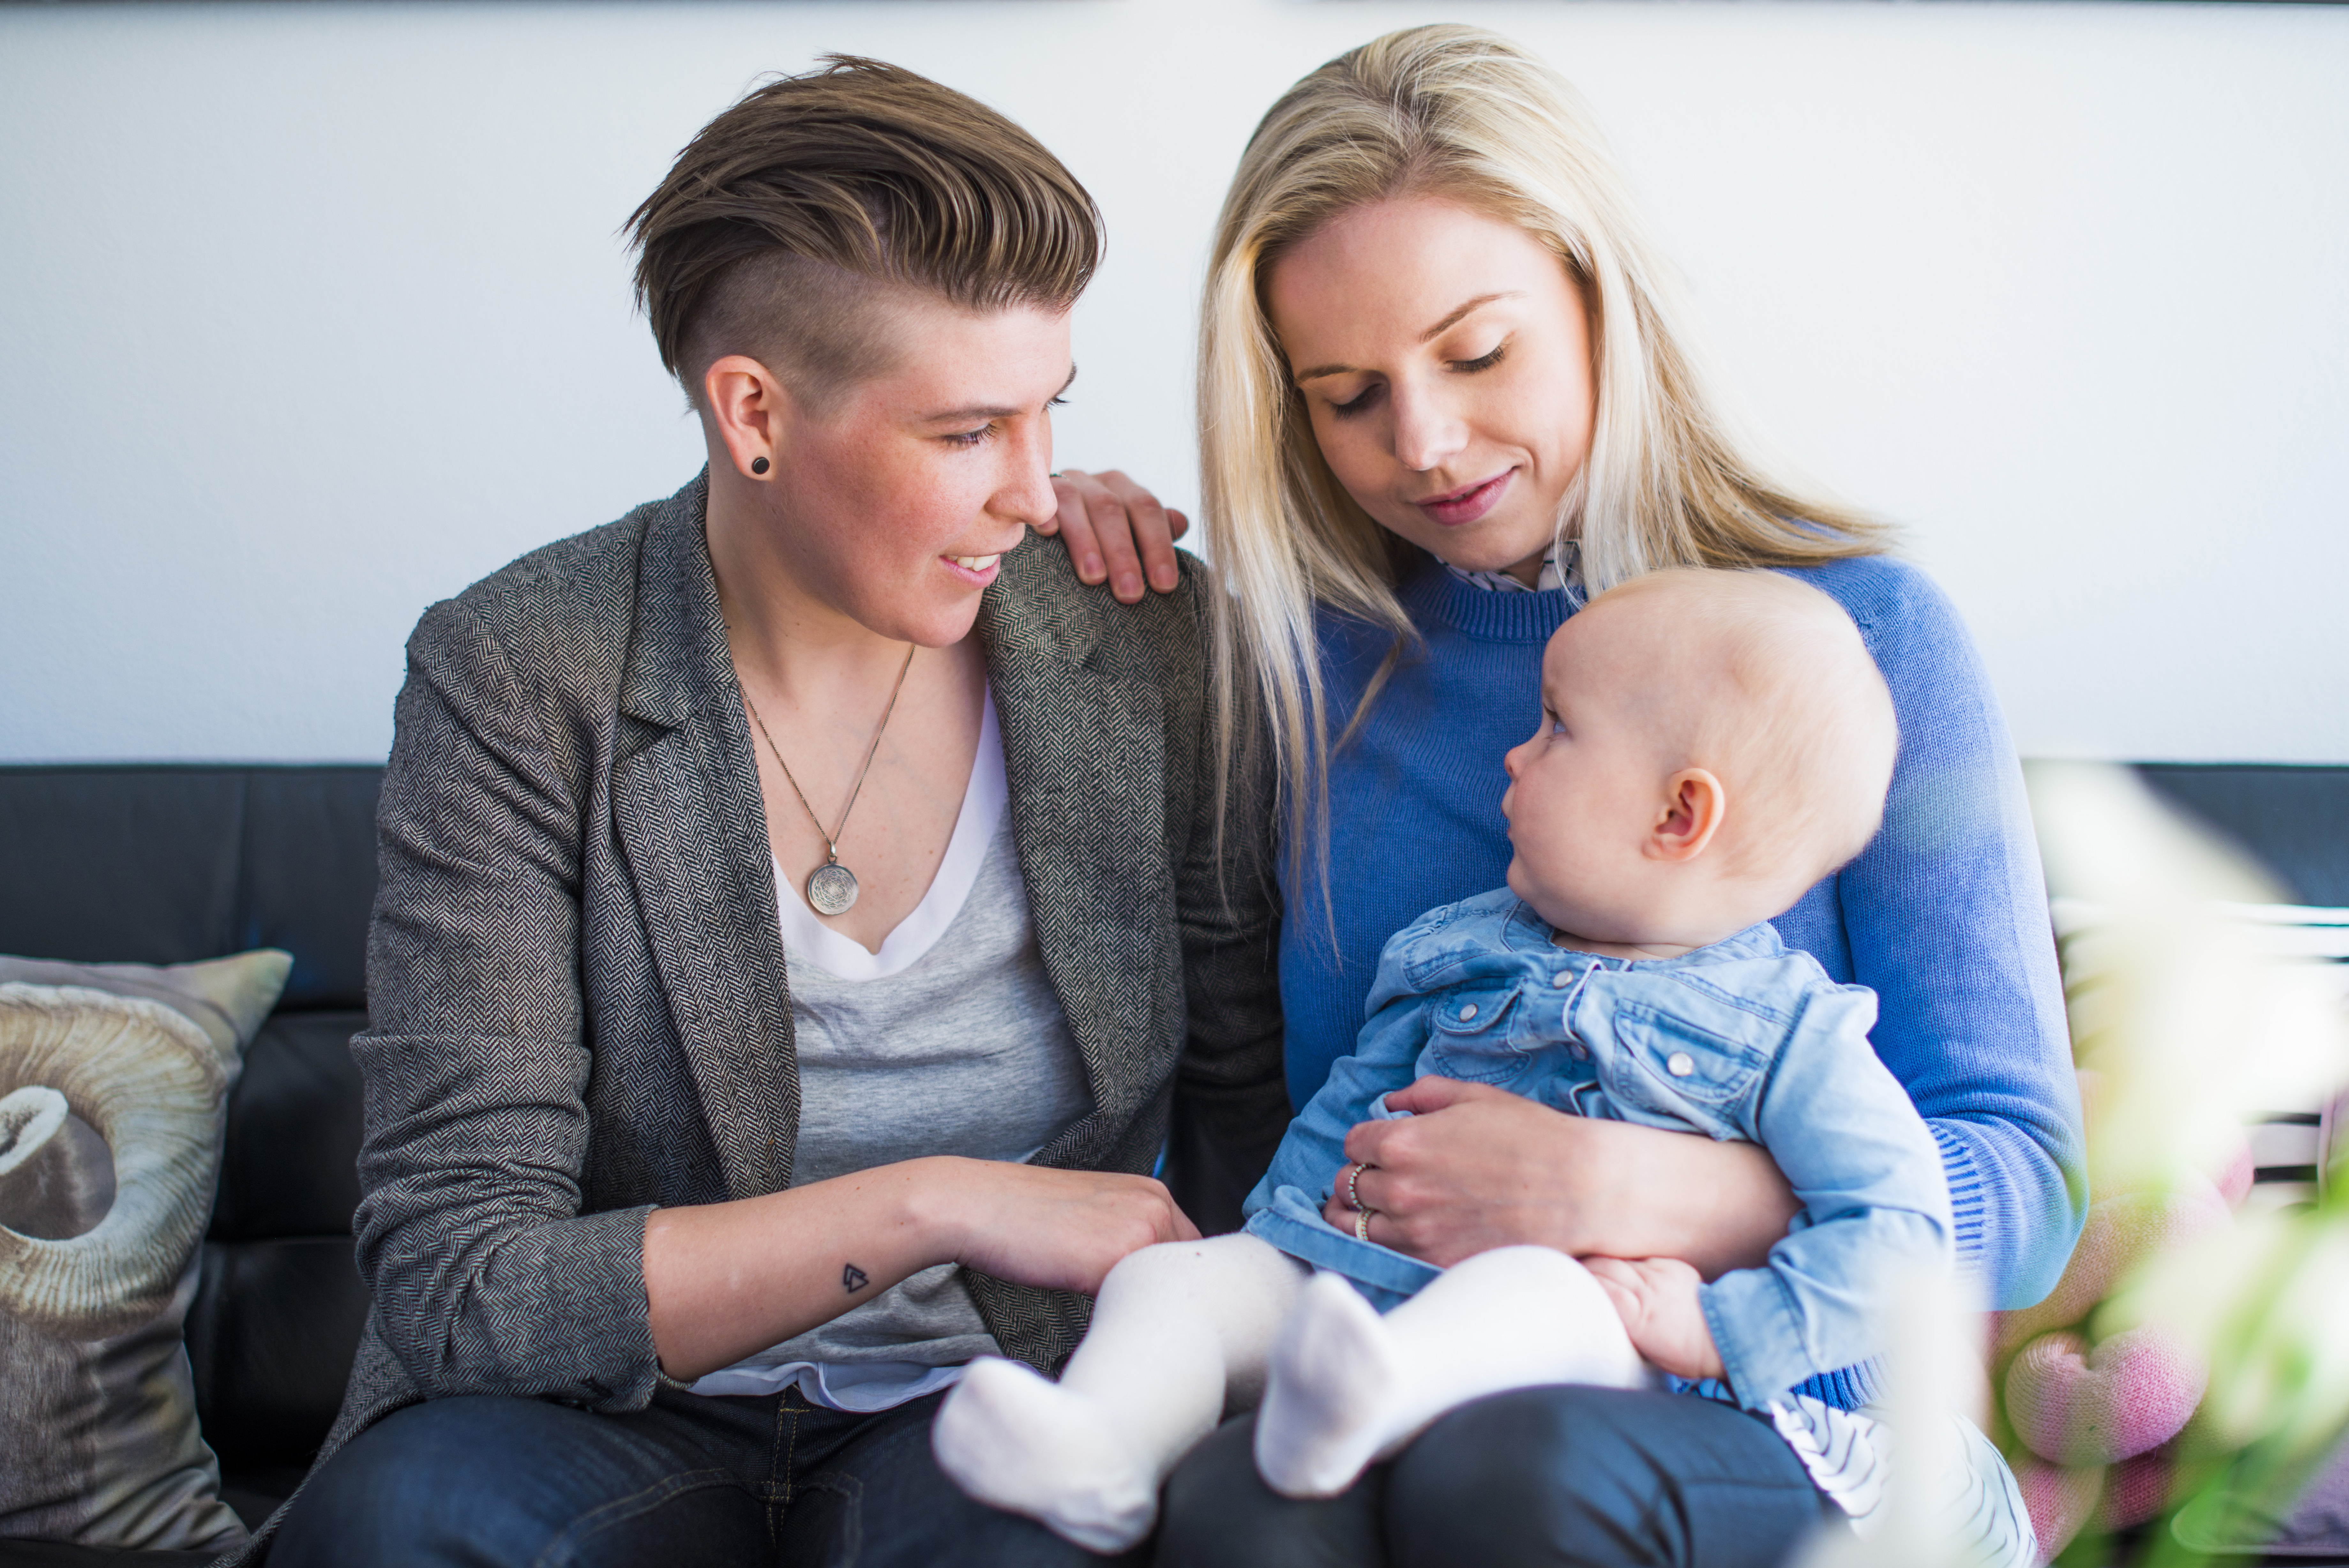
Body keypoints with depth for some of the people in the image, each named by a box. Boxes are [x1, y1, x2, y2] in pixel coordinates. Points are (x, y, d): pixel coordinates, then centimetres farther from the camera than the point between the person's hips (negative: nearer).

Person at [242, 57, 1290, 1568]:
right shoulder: (517, 681, -11)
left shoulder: (1148, 648, -4)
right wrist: (938, 1207, -22)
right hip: (622, 1420, 0)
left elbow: (1258, 1115, 6)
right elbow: (452, 1282, -16)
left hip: (996, 1395, 1)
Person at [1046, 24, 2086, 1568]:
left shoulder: (1860, 631, -1)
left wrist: (1617, 1190, -20)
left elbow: (2019, 1195, -4)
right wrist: (1060, 557, 7)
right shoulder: (1313, 655, 8)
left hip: (1755, 1428, -1)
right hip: (1363, 1404, 2)